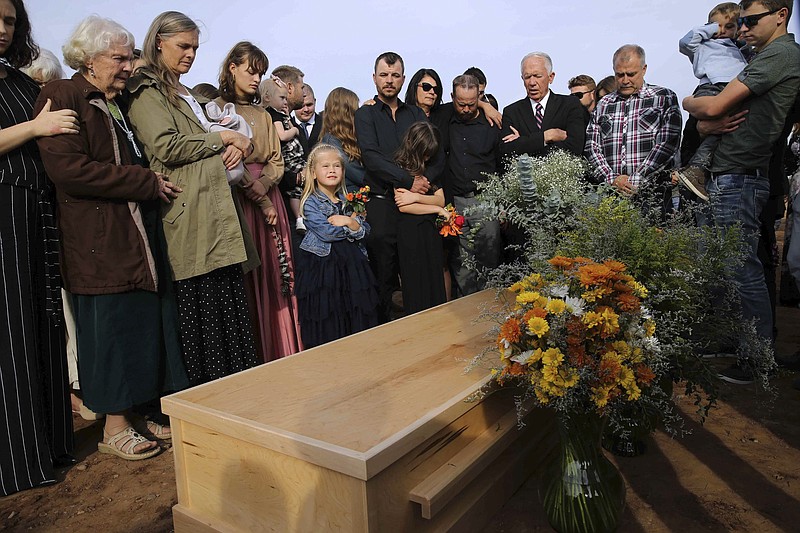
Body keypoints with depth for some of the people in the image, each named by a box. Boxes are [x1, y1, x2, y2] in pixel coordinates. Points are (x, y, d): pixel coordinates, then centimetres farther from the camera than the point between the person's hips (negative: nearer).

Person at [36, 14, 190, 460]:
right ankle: (115, 427, 15)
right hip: (98, 242, -8)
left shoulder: (123, 103, 20)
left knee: (149, 324, 9)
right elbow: (69, 168, -19)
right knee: (111, 327, -1)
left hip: (141, 236, 8)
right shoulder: (61, 97, -6)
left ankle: (137, 415, 23)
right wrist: (148, 183, -15)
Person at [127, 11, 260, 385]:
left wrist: (238, 146, 5)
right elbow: (167, 146, -13)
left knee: (229, 305, 6)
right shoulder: (147, 92, 1)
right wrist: (222, 139, -5)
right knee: (200, 310, -5)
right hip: (189, 217, -8)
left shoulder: (190, 96, 28)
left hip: (219, 214, 8)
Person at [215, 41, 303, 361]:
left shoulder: (263, 115, 19)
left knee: (275, 274, 3)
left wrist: (262, 185, -8)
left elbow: (276, 162, 12)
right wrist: (260, 199, -11)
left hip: (269, 198, 6)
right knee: (246, 278, -4)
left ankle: (280, 351, 11)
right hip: (238, 200, -5)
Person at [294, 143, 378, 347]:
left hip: (352, 266, 5)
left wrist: (349, 222, -16)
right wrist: (351, 221, -4)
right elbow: (326, 232, -17)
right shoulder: (311, 202, -3)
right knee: (327, 325, 0)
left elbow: (364, 230, 4)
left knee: (358, 320, 6)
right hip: (323, 268, -5)